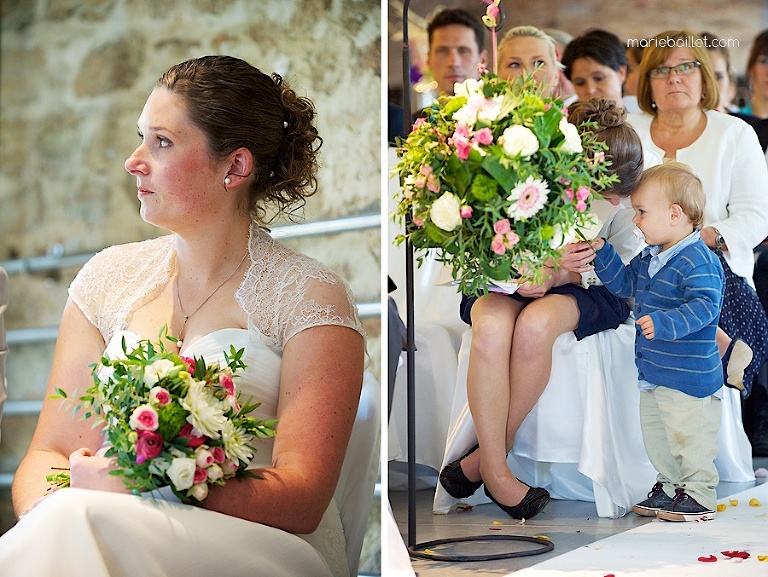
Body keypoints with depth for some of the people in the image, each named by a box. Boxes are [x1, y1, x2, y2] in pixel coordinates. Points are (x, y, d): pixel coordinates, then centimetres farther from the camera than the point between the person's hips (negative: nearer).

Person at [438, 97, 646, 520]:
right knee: (491, 327, -37)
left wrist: (561, 275, -20)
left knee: (535, 325, -36)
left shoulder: (622, 199, -12)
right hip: (504, 283, 0)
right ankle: (496, 474, -28)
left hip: (580, 291, 0)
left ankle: (481, 462, -21)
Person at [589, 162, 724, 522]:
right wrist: (601, 252, 12)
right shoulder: (649, 258, 9)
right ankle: (670, 486, 31)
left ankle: (700, 495, 10)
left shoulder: (699, 261, -21)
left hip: (689, 376, -10)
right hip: (653, 372, 10)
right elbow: (624, 283, 23)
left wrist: (664, 323, -39)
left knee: (691, 437, -1)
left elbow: (705, 306, -30)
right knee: (655, 436, 18)